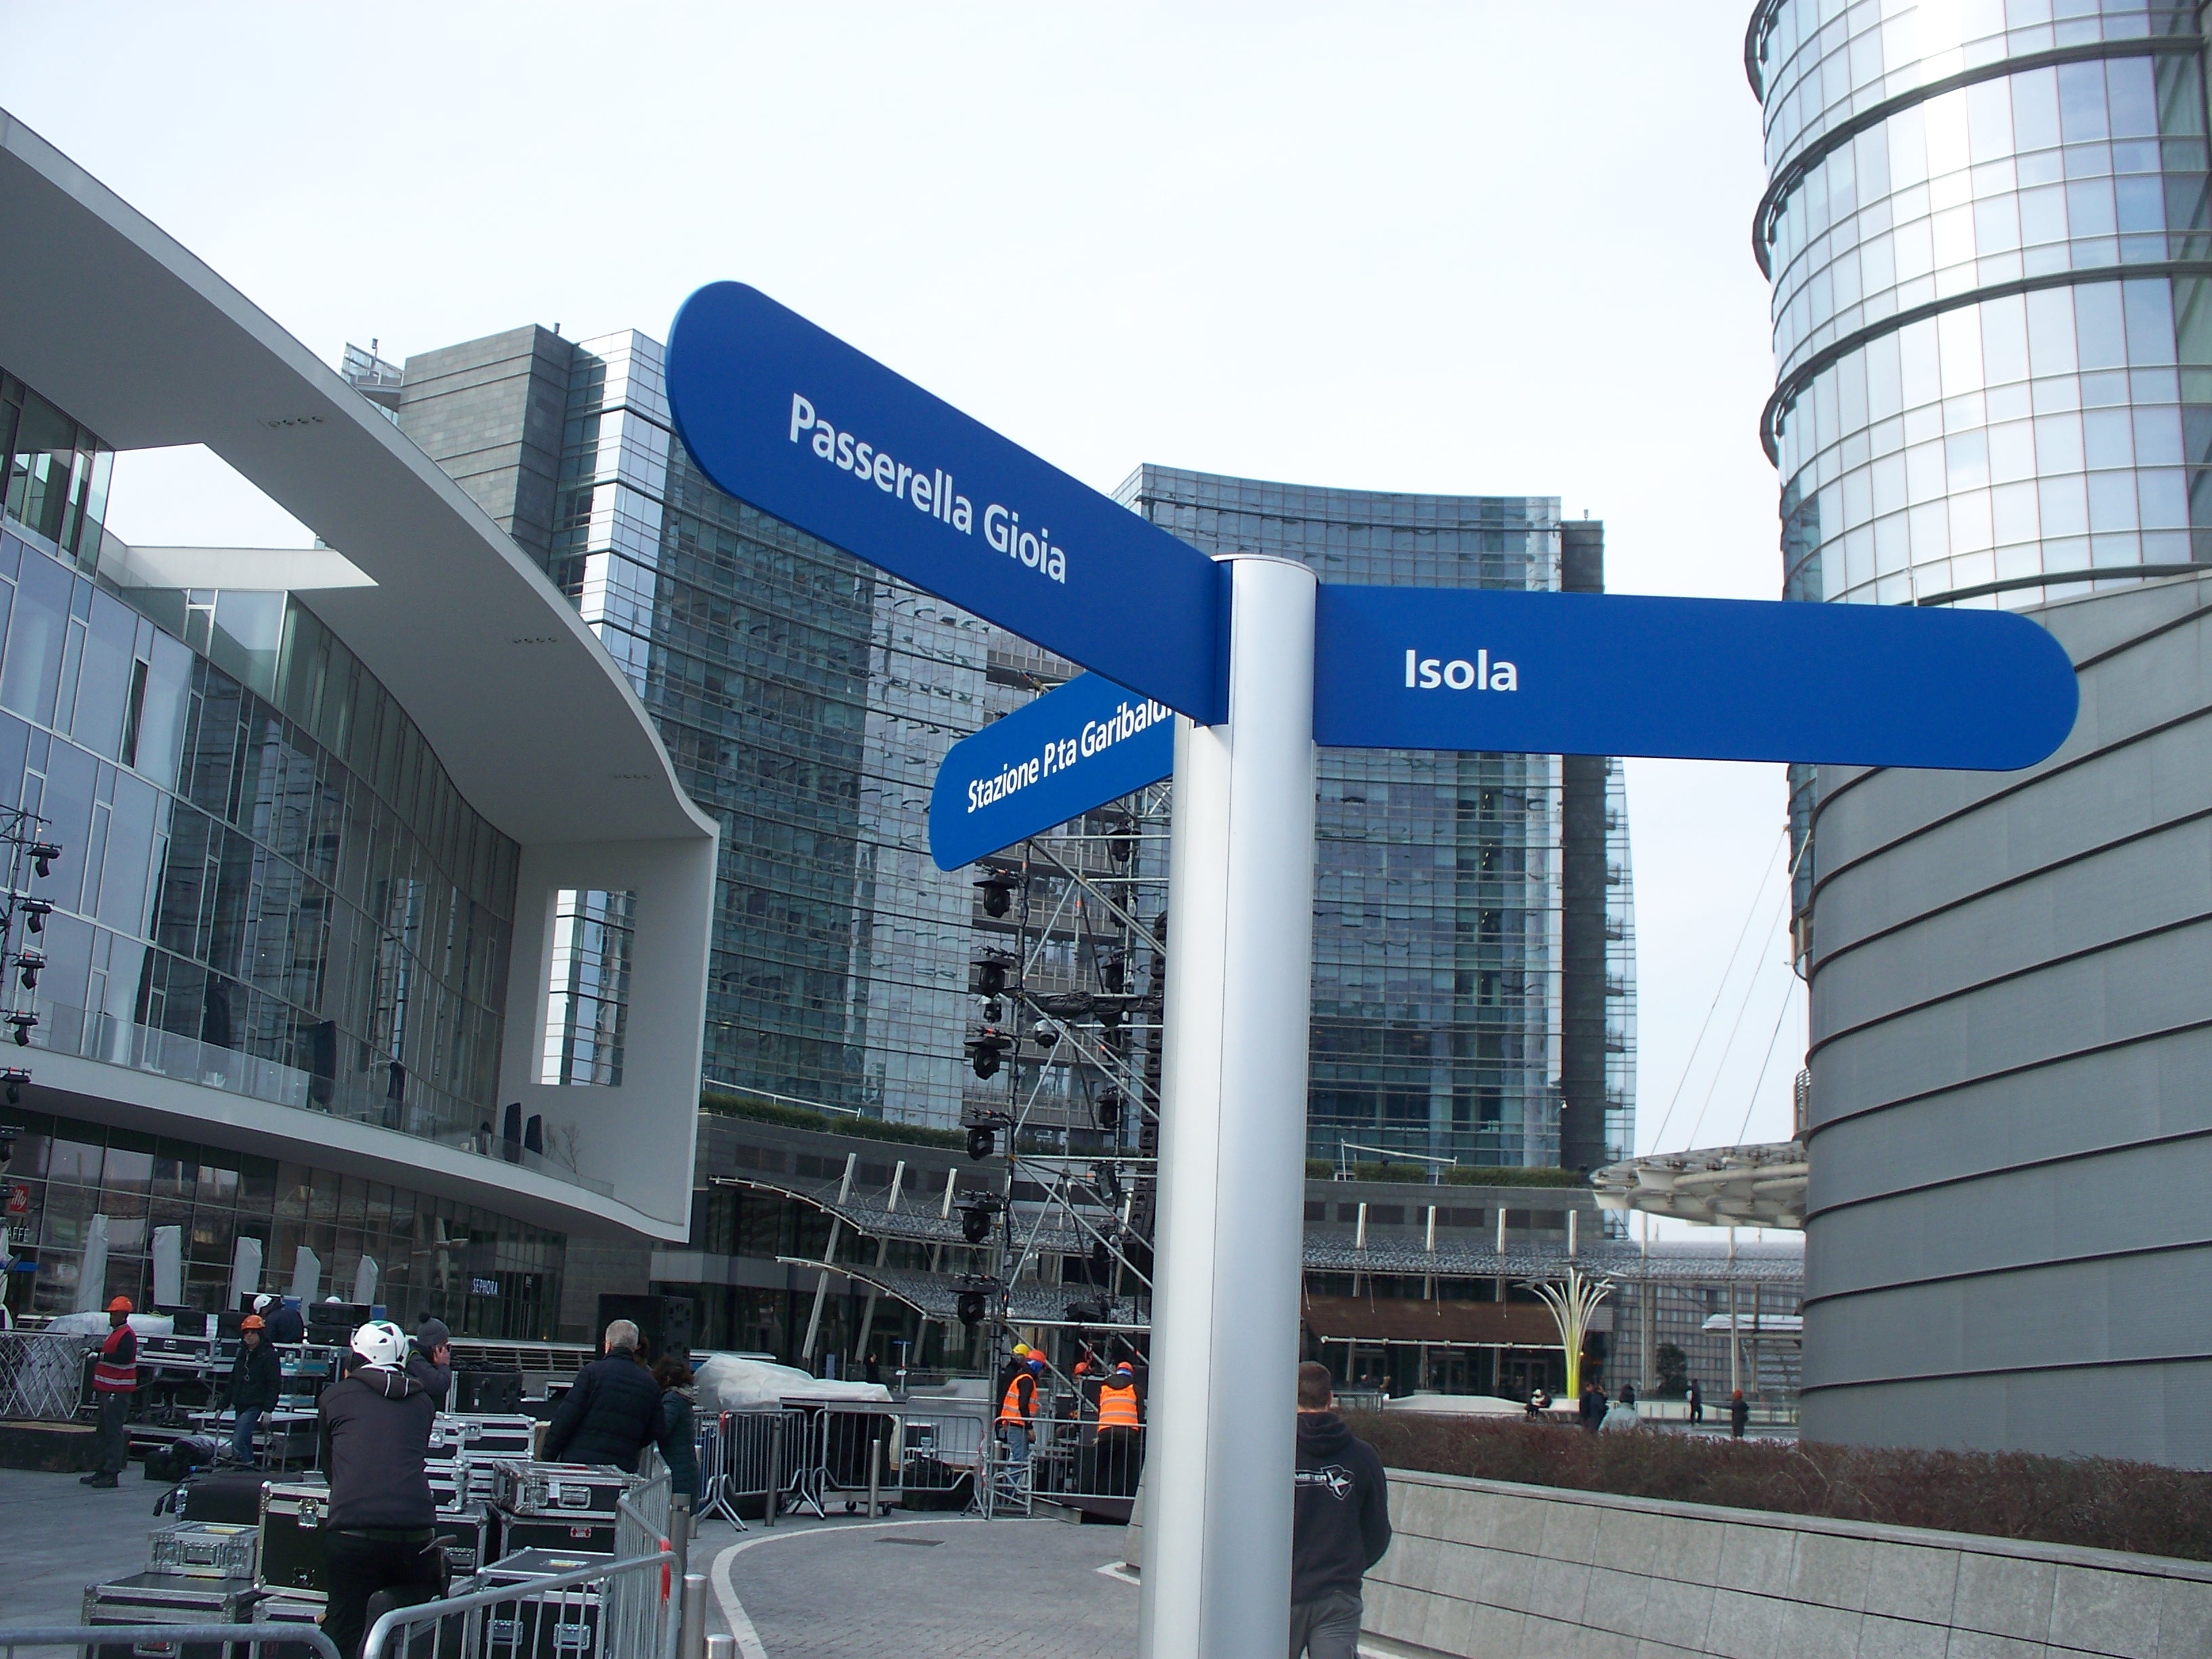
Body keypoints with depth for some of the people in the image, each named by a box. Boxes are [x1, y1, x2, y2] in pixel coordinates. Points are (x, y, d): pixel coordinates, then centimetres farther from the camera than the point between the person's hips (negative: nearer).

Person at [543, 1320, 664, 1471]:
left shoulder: (593, 1371, -2)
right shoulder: (651, 1384, 11)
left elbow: (565, 1419, -6)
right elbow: (654, 1433, 14)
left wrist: (547, 1458, 1)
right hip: (624, 1467, 3)